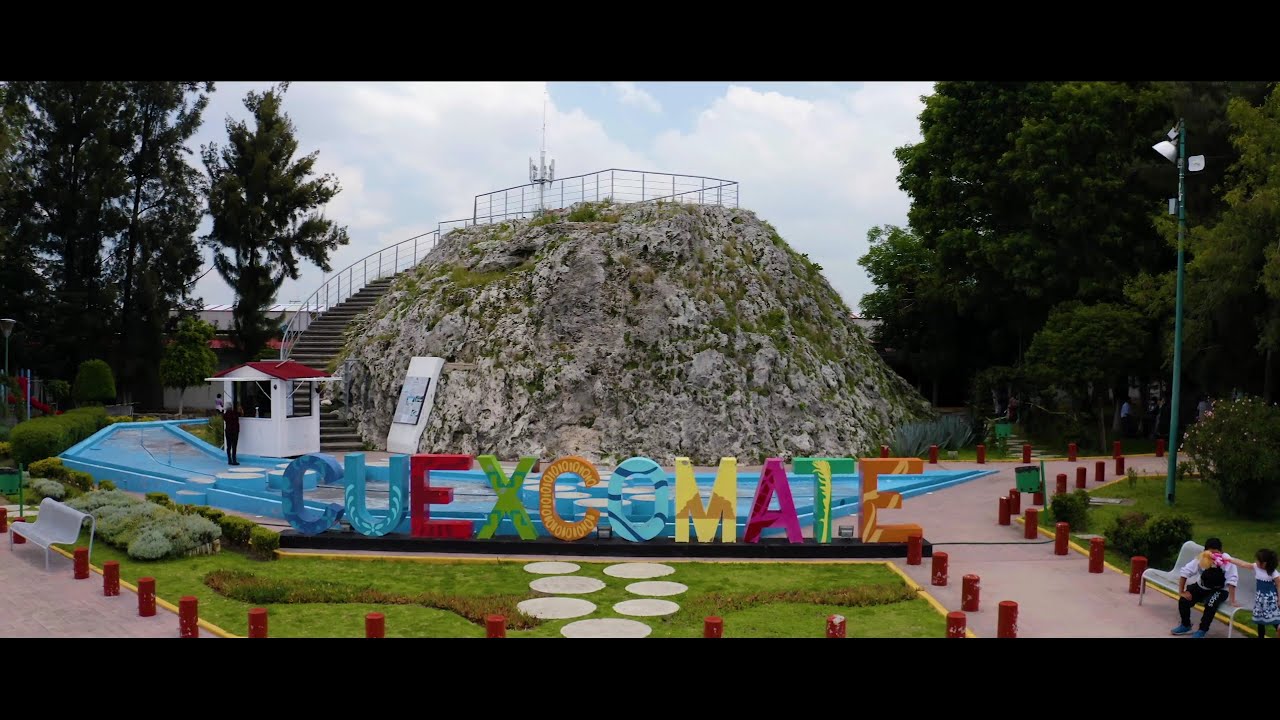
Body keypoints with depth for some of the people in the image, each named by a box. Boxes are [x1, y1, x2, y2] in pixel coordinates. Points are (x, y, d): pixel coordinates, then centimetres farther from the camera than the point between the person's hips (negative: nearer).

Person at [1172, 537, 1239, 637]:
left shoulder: (1227, 561, -26)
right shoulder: (1200, 559, -20)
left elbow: (1231, 581, -25)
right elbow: (1184, 572, -17)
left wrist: (1232, 601, -28)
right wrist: (1181, 592, -20)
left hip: (1220, 590, -3)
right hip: (1201, 587, 3)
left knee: (1210, 604, -32)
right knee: (1184, 600, -18)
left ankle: (1202, 630, -9)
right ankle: (1185, 625, 9)